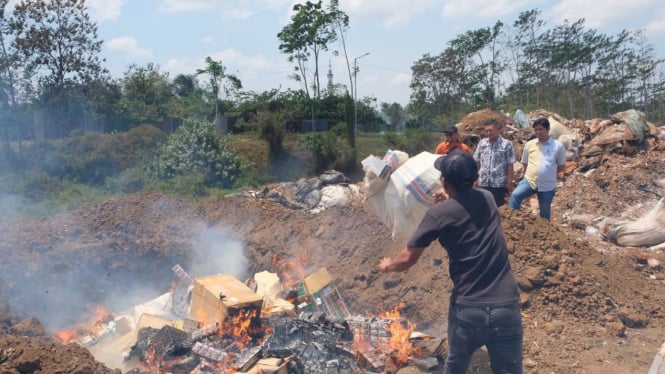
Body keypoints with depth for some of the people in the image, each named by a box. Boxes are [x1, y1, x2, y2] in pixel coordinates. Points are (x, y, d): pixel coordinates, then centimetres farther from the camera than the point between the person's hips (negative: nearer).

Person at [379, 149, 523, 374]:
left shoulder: (439, 213, -7)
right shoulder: (487, 199, 7)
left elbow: (408, 259, -1)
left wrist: (388, 266, 19)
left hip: (467, 310, -3)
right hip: (506, 307, 3)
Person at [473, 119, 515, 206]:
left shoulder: (506, 144, -3)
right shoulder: (482, 143, 7)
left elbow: (510, 164, -4)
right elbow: (476, 161, 10)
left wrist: (510, 181, -8)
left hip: (499, 183, -3)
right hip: (483, 183, 3)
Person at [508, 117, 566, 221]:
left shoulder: (558, 146, -1)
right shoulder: (529, 144, 4)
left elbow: (561, 165, 7)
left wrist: (561, 174, -10)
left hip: (547, 185, -1)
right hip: (529, 180, 1)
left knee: (545, 214, 11)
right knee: (515, 195, -27)